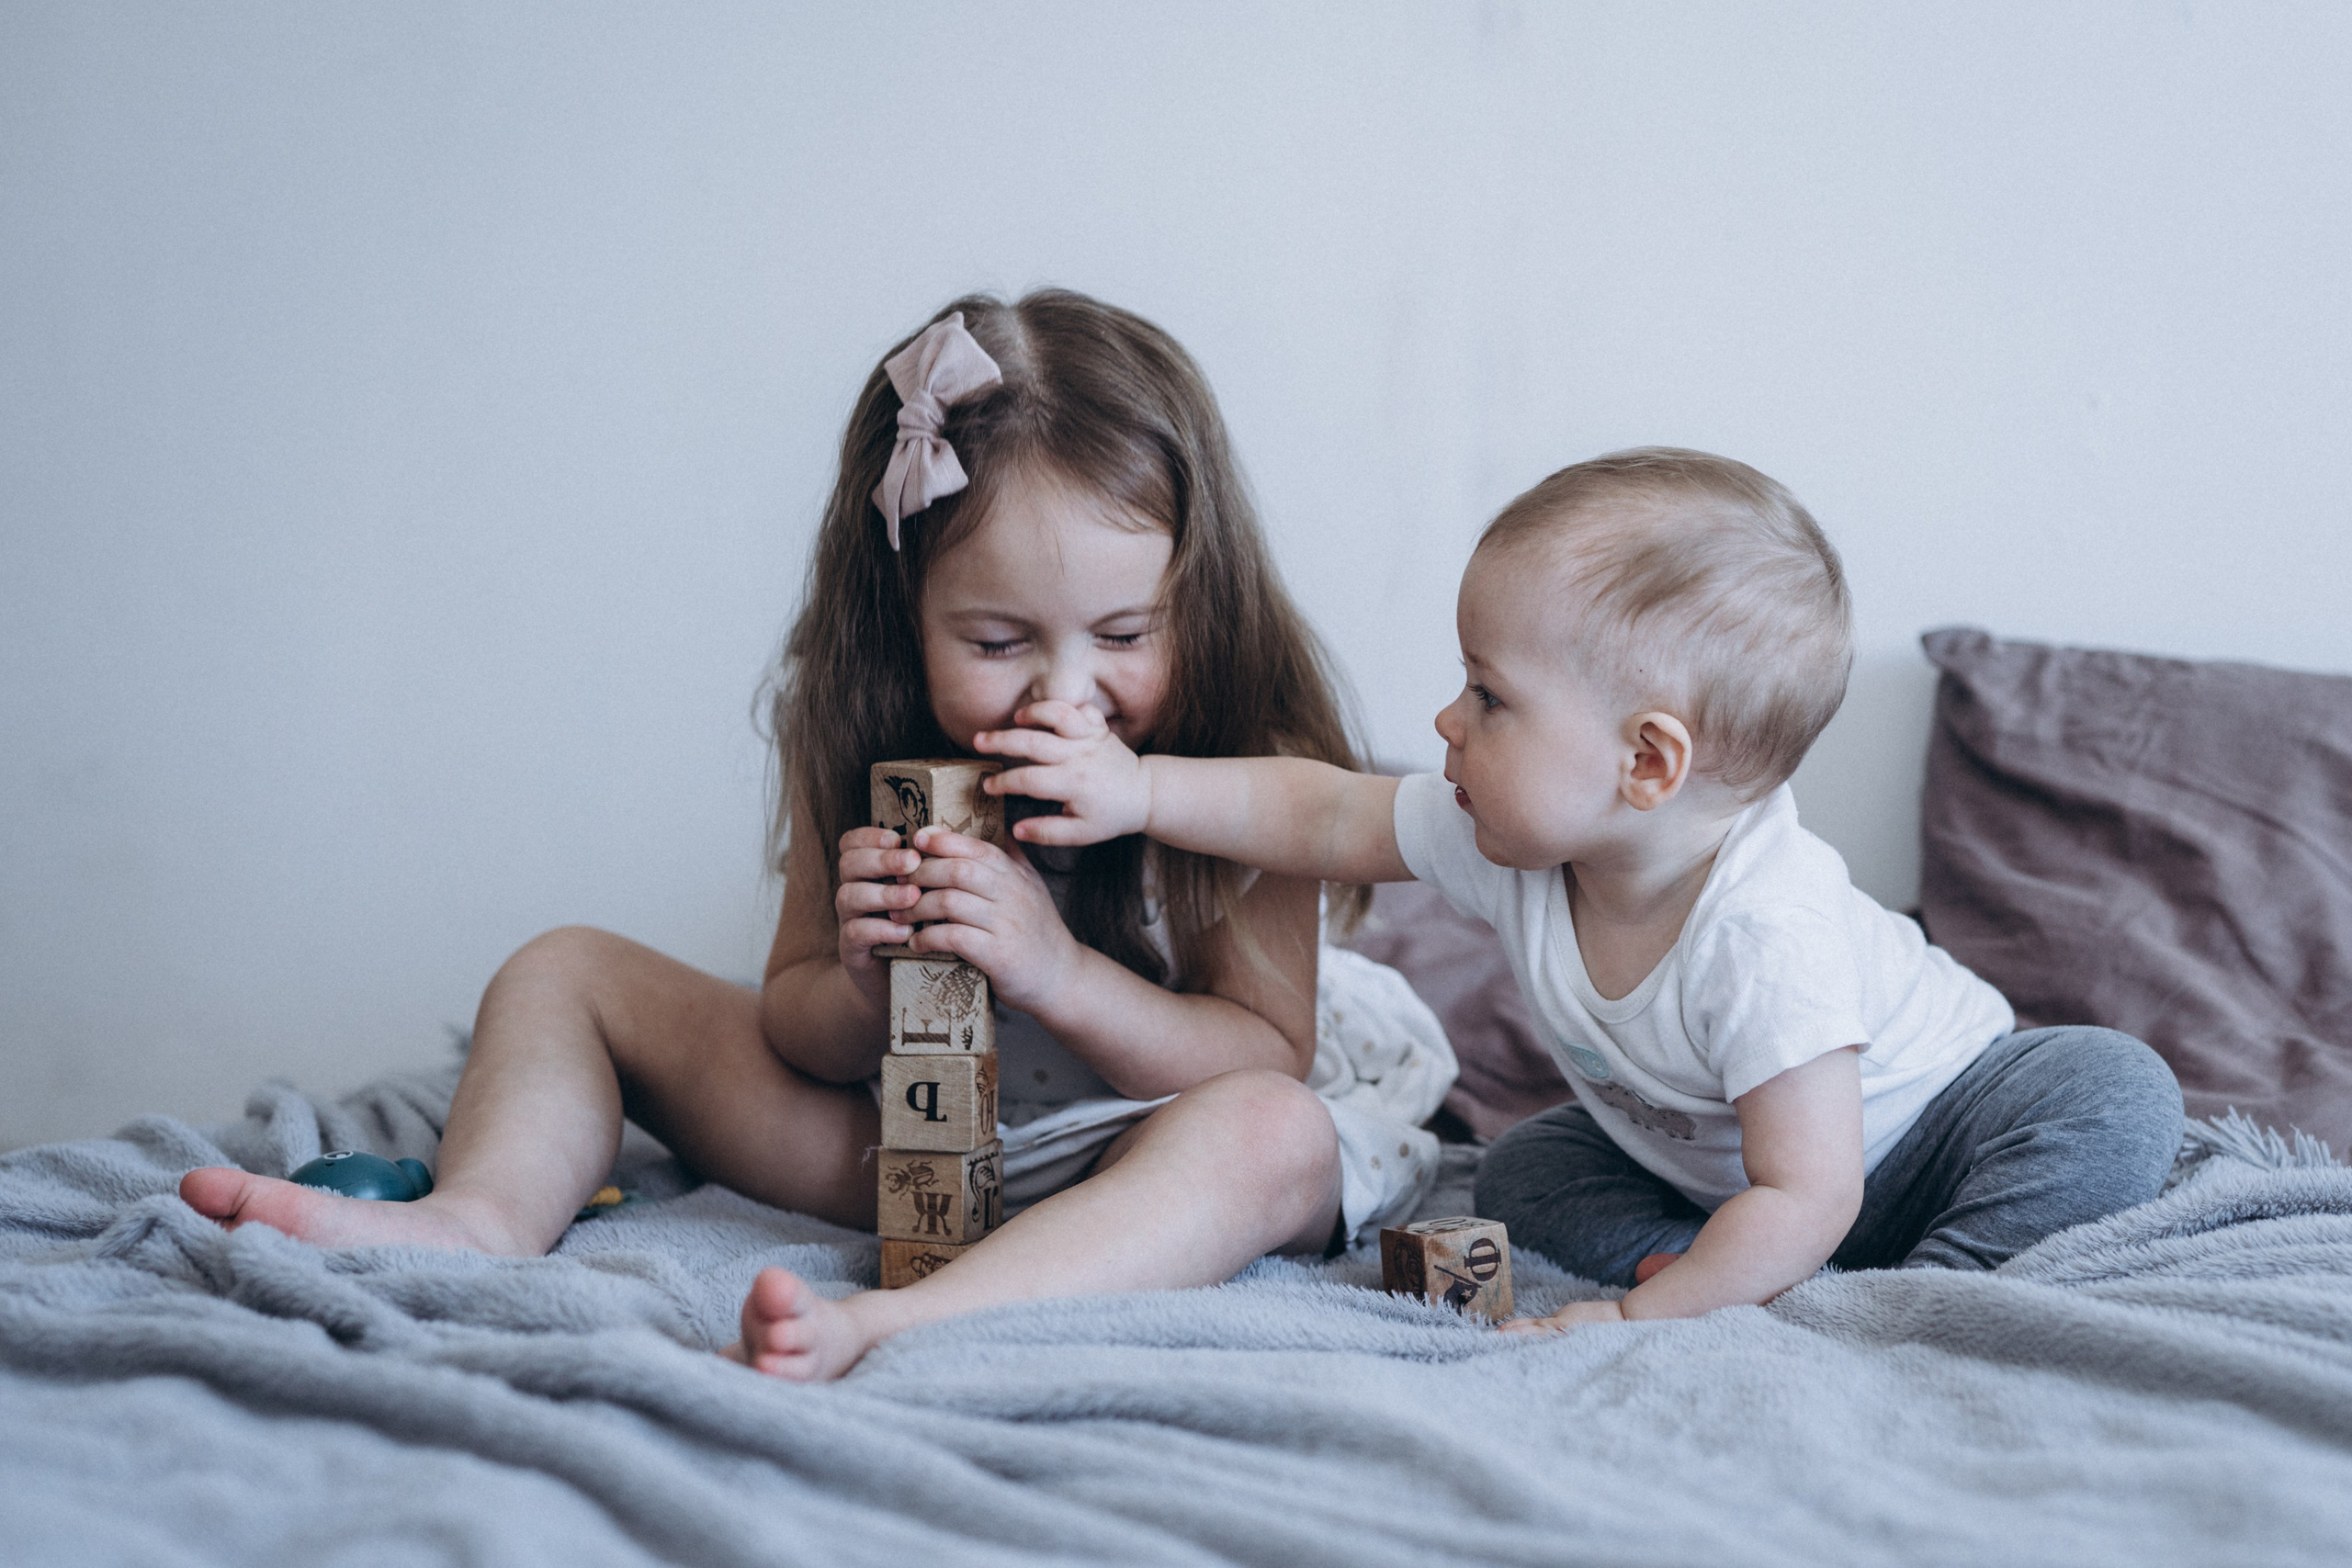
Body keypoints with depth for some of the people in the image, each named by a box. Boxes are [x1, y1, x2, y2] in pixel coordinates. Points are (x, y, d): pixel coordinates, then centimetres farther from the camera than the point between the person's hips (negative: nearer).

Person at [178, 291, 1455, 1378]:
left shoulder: (1243, 760, -19)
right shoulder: (852, 743, -10)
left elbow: (1269, 1063, -20)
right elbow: (798, 1032, -3)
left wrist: (1057, 975, -36)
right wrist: (867, 984, -28)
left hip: (1134, 1156, -3)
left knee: (1275, 1139, -40)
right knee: (567, 973, 3)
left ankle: (887, 1330, -56)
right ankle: (481, 1221, -27)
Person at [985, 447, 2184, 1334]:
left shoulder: (1767, 930, -41)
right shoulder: (1508, 842, -20)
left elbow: (1805, 1195, -40)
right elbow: (1320, 818, -8)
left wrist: (1650, 1316, -41)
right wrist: (1139, 790, -16)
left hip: (1909, 1143, -7)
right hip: (1699, 1162, 7)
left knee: (2118, 1096, -29)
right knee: (1524, 1175, -8)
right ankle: (1802, 1291, -15)